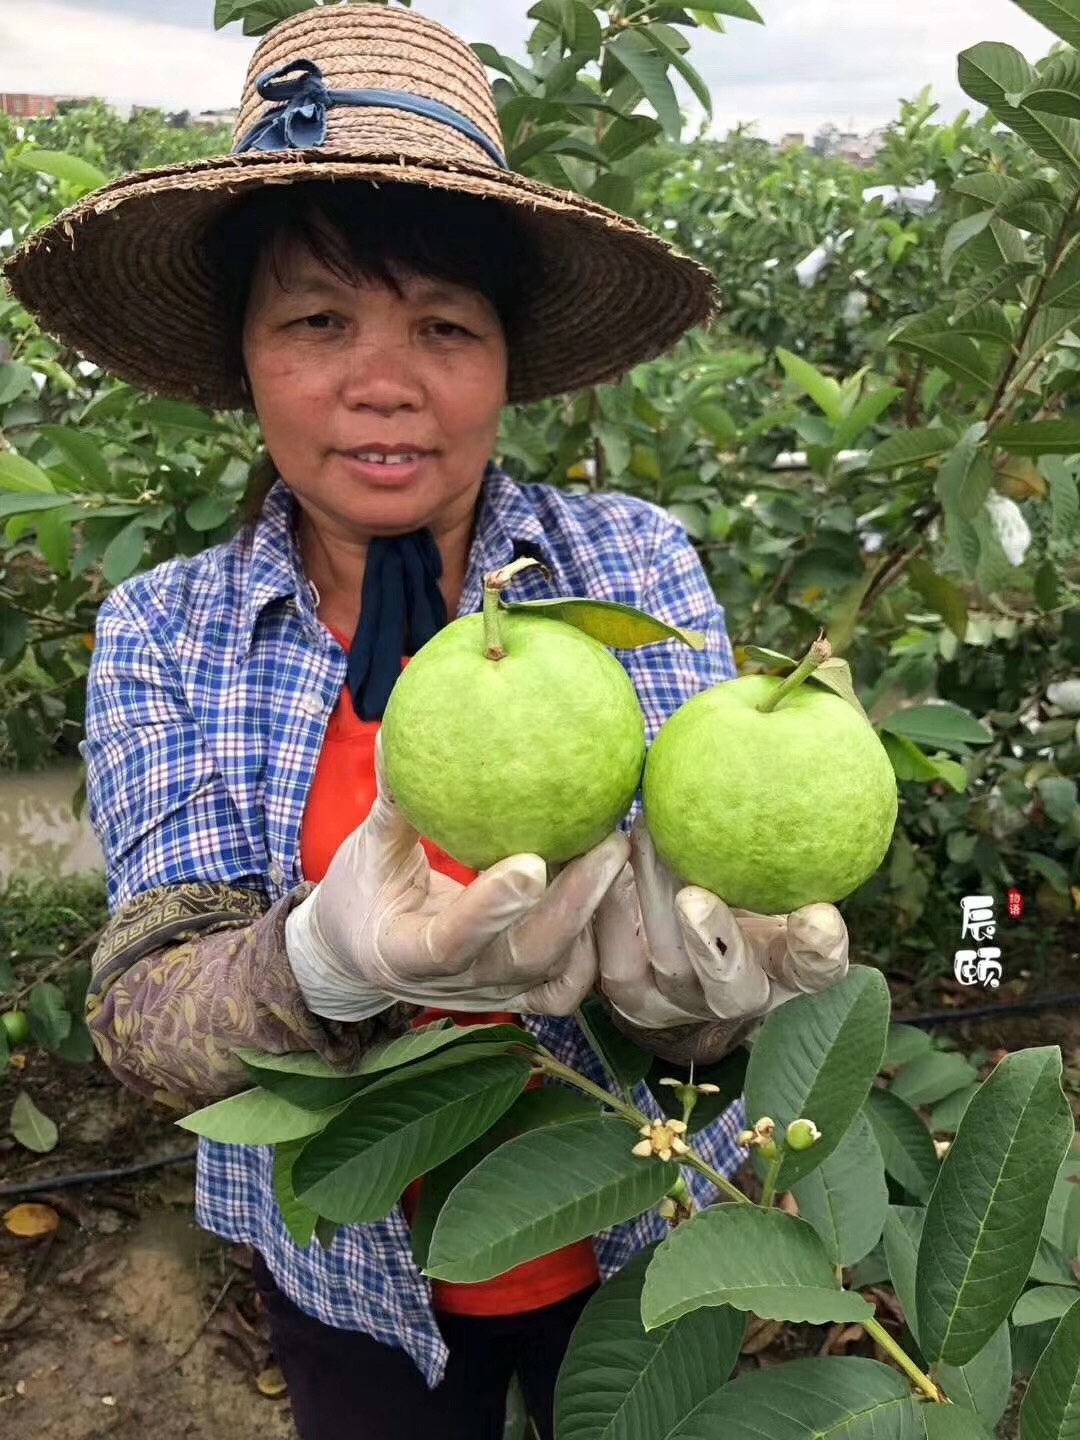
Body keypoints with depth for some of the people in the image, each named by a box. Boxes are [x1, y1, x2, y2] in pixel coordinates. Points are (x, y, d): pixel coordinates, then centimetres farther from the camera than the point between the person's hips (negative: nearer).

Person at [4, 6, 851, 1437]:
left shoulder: (639, 565, -15)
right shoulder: (164, 632, -12)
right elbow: (141, 1020, -19)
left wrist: (673, 958, -40)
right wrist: (329, 962, -41)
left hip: (638, 1249, 1)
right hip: (350, 1277, 0)